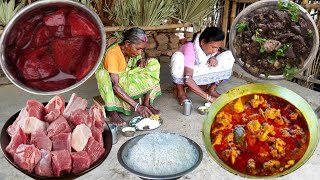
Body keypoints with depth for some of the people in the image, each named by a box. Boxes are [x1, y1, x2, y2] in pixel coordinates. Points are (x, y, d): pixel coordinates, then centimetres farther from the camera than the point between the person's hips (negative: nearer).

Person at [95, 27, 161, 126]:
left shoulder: (132, 50, -10)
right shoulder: (112, 54, -29)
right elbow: (115, 86, -34)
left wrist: (141, 61, -18)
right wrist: (136, 106, -40)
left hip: (127, 81, 6)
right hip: (111, 86, -5)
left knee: (153, 63, -10)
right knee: (102, 73, -39)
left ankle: (147, 103, -14)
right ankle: (112, 111, -26)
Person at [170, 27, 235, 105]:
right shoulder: (190, 48, -33)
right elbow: (187, 79, -43)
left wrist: (214, 57, -18)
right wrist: (208, 97, -47)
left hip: (202, 75, 4)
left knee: (228, 56, -15)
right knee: (177, 56, -38)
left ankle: (211, 89, -7)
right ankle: (180, 92, -18)